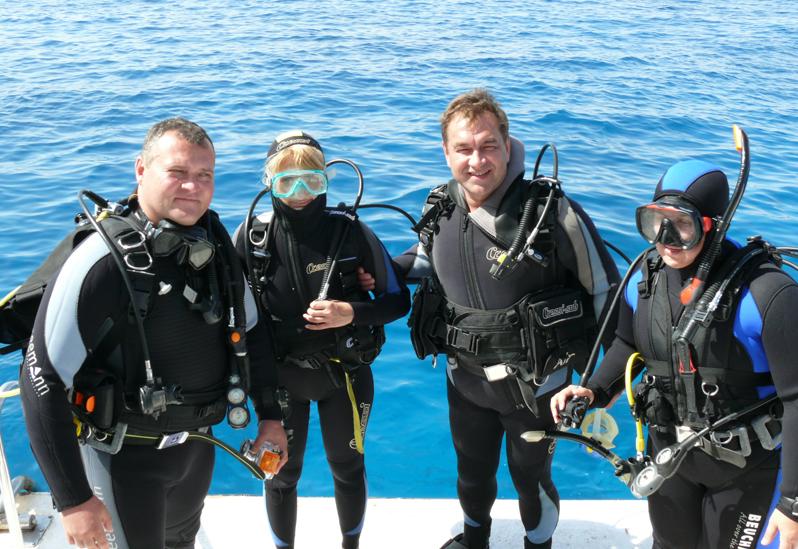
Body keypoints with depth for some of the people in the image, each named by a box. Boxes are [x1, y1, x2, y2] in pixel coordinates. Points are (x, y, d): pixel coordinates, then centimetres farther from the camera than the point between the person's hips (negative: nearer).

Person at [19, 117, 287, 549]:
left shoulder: (216, 246, -7)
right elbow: (43, 379, -23)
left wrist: (269, 416, 7)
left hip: (198, 445, 6)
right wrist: (73, 499, -22)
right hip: (125, 453, -6)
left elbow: (251, 333, 7)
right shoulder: (103, 259, -25)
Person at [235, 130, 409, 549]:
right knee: (281, 474, 16)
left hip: (345, 374, 0)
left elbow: (398, 300, -10)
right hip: (280, 378, 1)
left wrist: (351, 314, -26)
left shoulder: (351, 231, -16)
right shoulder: (251, 237, -12)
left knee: (347, 469, 19)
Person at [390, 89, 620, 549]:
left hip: (535, 385, -4)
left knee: (530, 476, 19)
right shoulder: (440, 212, -9)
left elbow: (607, 294, -15)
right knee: (472, 471, 27)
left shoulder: (552, 212, -25)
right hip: (465, 380, 5)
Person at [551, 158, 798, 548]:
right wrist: (594, 391, -11)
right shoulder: (644, 278, -11)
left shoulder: (765, 293, -27)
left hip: (744, 466, -4)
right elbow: (628, 345, 7)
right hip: (668, 452, 5)